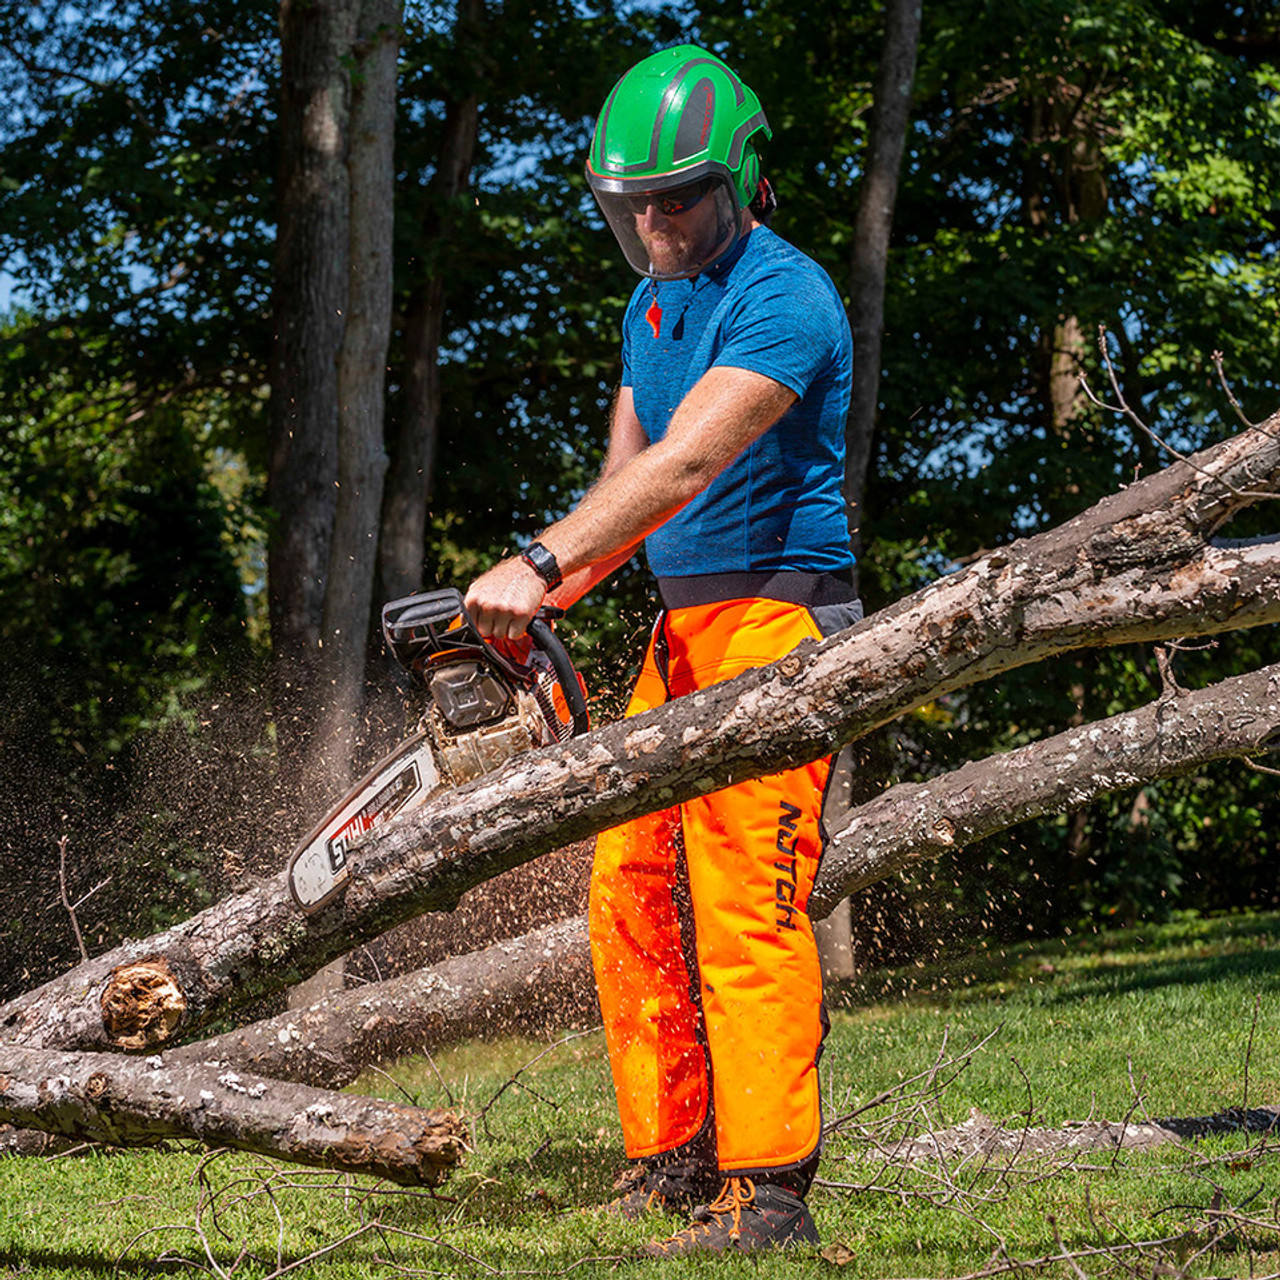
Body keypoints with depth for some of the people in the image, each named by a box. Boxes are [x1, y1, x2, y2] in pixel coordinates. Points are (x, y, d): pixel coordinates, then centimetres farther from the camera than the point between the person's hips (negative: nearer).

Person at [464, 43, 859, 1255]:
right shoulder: (655, 304, 16)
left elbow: (682, 469, -26)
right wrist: (531, 601, 2)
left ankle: (764, 1195, -12)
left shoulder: (782, 298, -15)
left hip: (775, 621, -9)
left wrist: (538, 564, -33)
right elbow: (626, 481, 17)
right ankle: (672, 1168, 11)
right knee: (631, 896, 6)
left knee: (744, 912, -13)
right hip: (680, 631, 9)